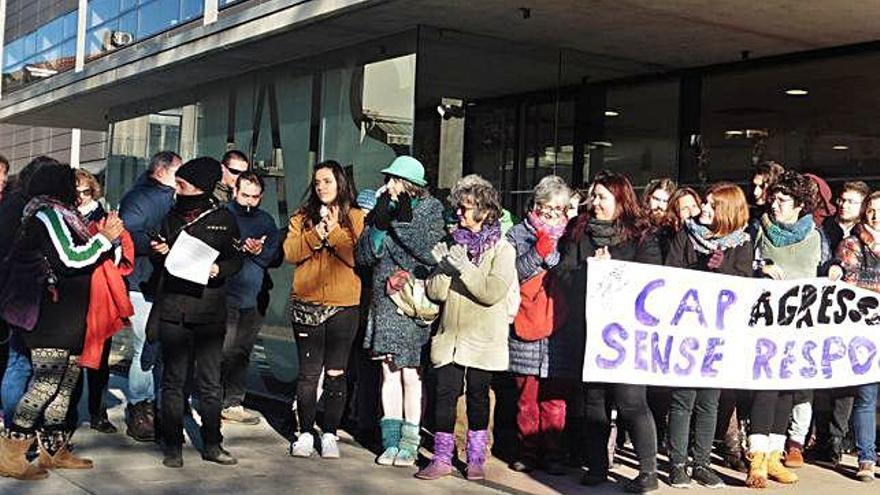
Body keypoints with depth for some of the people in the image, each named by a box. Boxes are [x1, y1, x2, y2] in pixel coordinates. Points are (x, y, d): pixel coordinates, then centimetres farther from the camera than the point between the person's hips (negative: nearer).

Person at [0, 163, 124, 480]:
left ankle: (55, 450, 16)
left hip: (65, 319, 10)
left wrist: (102, 238, 12)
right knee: (48, 381, -13)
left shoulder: (58, 216, 20)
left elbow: (75, 261, 20)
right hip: (48, 317, -10)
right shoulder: (48, 214, -8)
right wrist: (104, 238, -6)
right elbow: (68, 259, -16)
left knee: (66, 381, 10)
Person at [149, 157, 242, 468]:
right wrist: (160, 252, -1)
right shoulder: (171, 217, 14)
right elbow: (158, 263, 21)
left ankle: (212, 444, 12)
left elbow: (236, 260, 6)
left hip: (209, 309, -2)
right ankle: (173, 446, 9)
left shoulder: (223, 219, 6)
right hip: (173, 308, 2)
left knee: (210, 380, 3)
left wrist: (218, 269, -13)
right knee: (173, 378, 2)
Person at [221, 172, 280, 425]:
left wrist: (259, 251, -9)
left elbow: (275, 256, 10)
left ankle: (233, 403, 14)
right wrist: (236, 248, -16)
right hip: (224, 296, -4)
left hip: (253, 299, 4)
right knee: (221, 351, -8)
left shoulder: (267, 221, 17)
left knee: (241, 353, 8)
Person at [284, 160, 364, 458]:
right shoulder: (303, 217, 11)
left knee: (336, 372, 4)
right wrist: (316, 235, -16)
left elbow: (358, 256, -9)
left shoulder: (354, 217, 5)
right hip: (306, 305, 1)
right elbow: (290, 253, -3)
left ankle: (330, 434, 13)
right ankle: (306, 433, 14)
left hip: (344, 305, -1)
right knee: (308, 372, 3)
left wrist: (334, 231, -16)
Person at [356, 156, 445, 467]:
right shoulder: (381, 210, 10)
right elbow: (363, 257, 2)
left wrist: (404, 222, -16)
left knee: (411, 375, -1)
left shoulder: (430, 210, -1)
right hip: (384, 302, 4)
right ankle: (391, 441, 15)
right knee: (388, 372, 7)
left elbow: (432, 254, -14)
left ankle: (409, 444, 8)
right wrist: (379, 223, -10)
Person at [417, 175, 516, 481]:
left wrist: (462, 267, -17)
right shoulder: (453, 245, 10)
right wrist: (445, 267, -12)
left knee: (478, 396, 7)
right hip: (449, 337, 4)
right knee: (444, 394, 1)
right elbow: (434, 291, 3)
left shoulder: (502, 249, -3)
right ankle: (442, 459, 9)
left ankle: (476, 459, 19)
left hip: (483, 340, -3)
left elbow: (493, 292, -18)